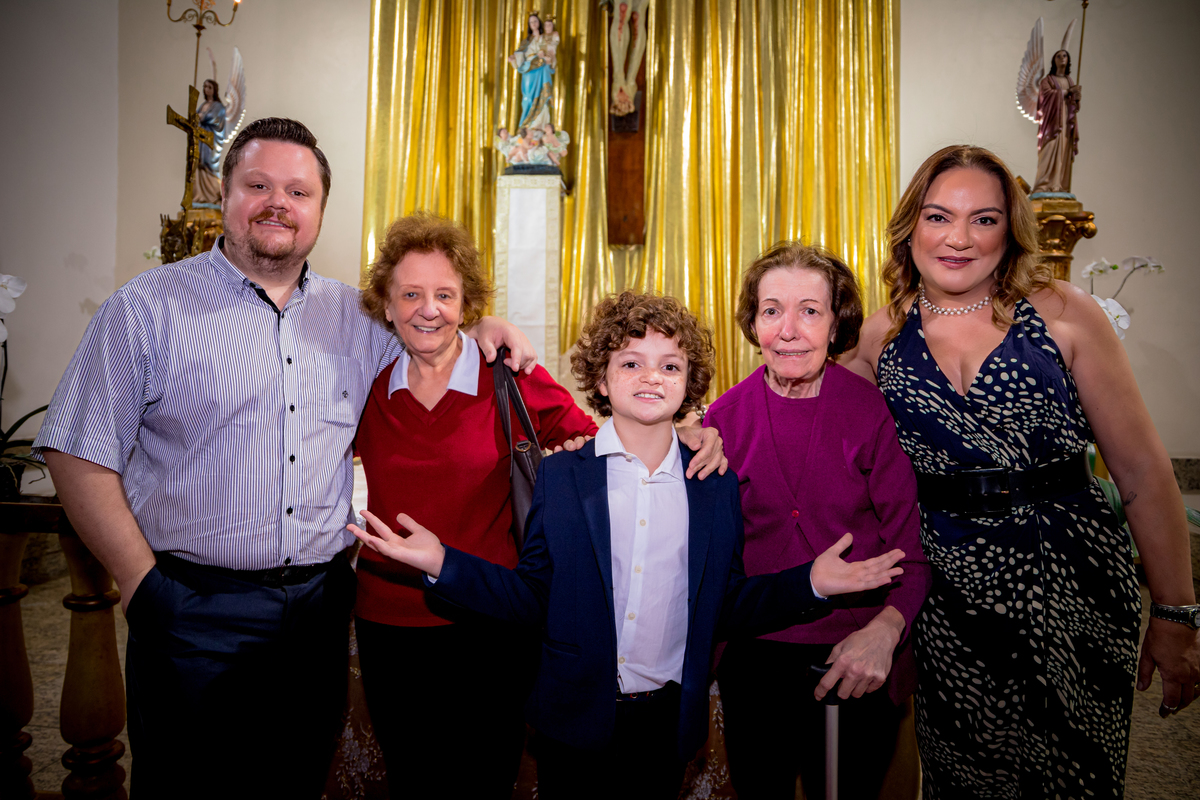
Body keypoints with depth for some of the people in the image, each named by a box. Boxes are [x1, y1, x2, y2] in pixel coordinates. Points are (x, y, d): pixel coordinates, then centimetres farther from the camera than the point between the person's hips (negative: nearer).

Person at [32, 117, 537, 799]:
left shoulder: (354, 316, 6)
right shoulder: (149, 309, -5)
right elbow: (79, 455, -6)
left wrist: (482, 326, 0)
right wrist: (142, 583, -9)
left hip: (321, 607, 4)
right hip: (194, 612, -3)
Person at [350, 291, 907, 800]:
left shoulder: (718, 487, -2)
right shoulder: (559, 476, -6)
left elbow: (726, 609, 2)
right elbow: (533, 596, -5)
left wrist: (810, 582, -12)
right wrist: (443, 564, -19)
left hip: (669, 721, 2)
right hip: (574, 720, -1)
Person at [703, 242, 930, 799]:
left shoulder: (873, 411, -11)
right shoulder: (724, 418, -5)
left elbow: (914, 547, -11)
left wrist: (885, 630, -26)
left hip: (859, 669, -1)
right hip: (754, 662, 2)